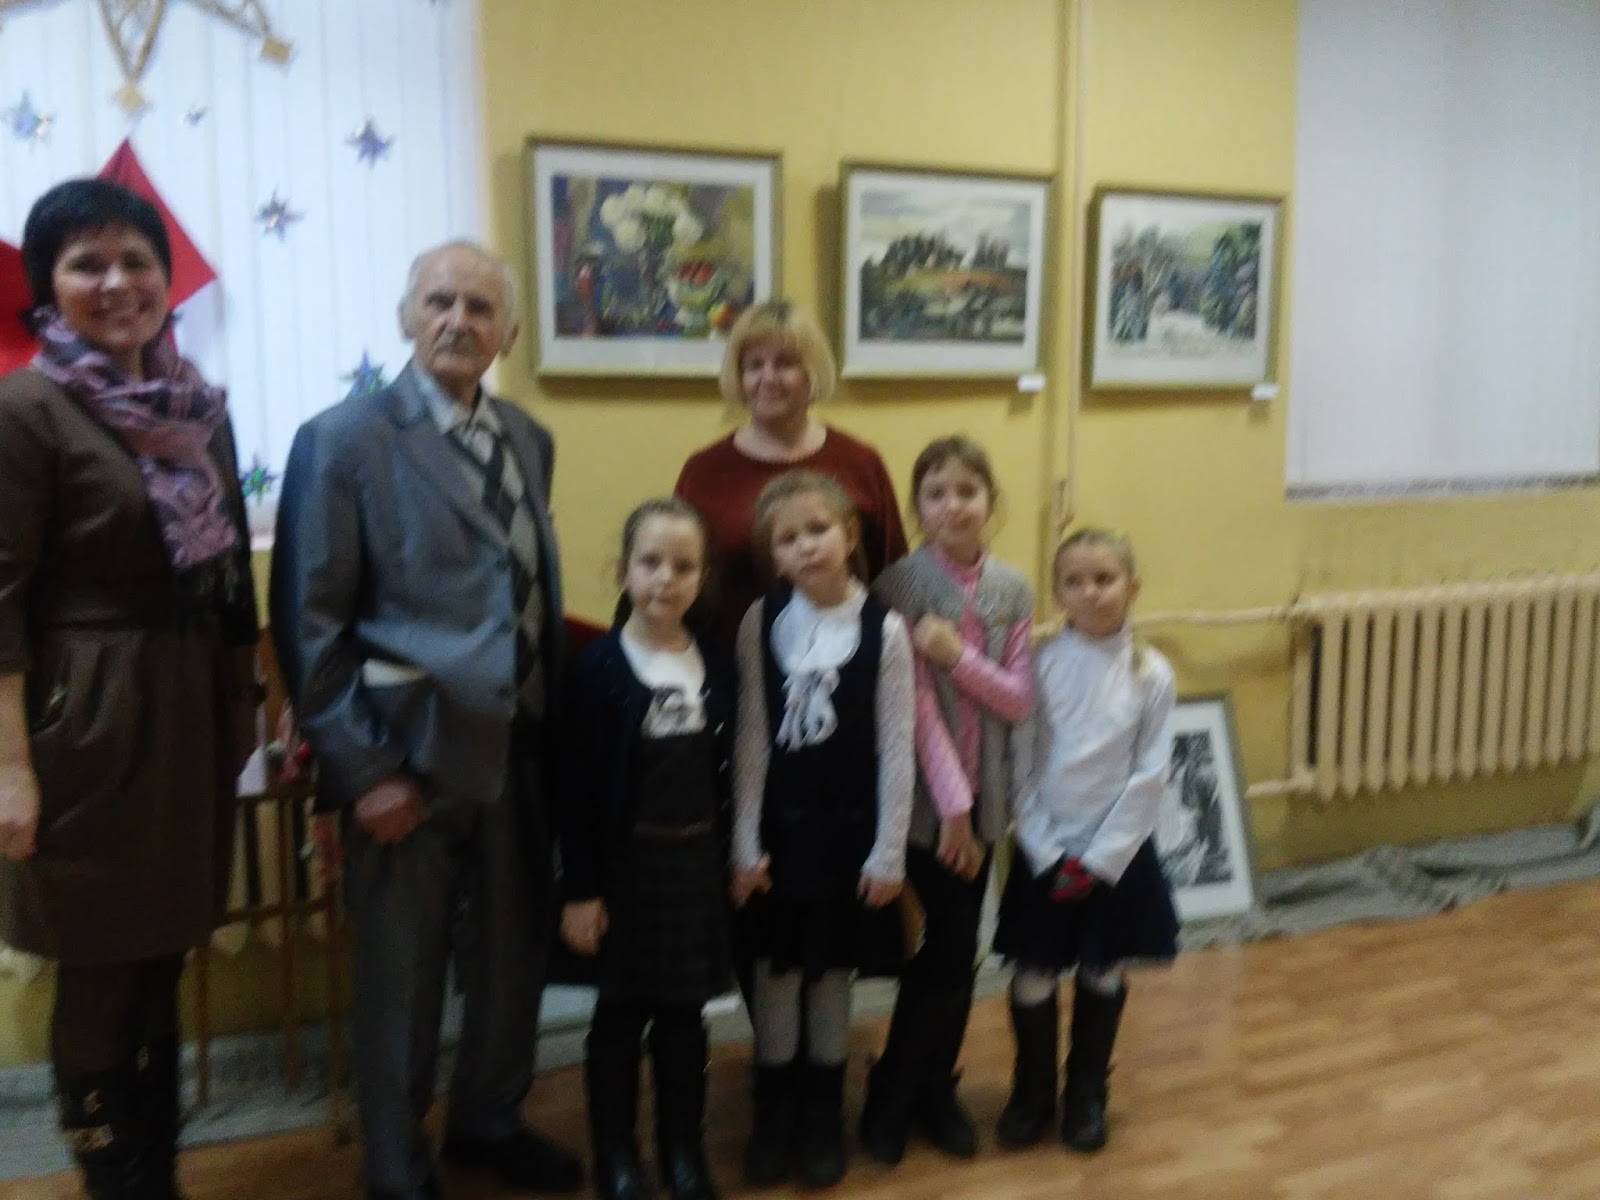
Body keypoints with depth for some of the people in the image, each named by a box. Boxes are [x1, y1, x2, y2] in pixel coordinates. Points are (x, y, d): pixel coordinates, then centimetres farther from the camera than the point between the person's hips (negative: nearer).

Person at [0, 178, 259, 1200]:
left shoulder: (200, 406, 8)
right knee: (102, 976, 8)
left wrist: (249, 709, 10)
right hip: (89, 723, -6)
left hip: (194, 717, 6)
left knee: (163, 965, 17)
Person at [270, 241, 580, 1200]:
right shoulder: (343, 439, -8)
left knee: (517, 951, 18)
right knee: (402, 973, 10)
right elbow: (310, 621, -10)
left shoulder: (530, 439, 9)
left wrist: (553, 724, 8)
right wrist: (362, 768, -14)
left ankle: (490, 1122, 43)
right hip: (412, 749, -5)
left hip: (521, 745, 6)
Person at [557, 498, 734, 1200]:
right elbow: (576, 789, -11)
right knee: (620, 1014, 9)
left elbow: (724, 773, 7)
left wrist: (727, 859, 7)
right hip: (625, 862, -3)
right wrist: (579, 889, -12)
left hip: (697, 862, 4)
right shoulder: (599, 668, -11)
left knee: (683, 1012, 14)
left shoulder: (716, 668, 2)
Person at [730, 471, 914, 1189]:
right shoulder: (761, 622, -4)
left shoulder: (883, 629, -9)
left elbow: (897, 749, -6)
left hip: (849, 825, -1)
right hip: (778, 824, 1)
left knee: (832, 972, 12)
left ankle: (823, 1117, 30)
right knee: (775, 971, 11)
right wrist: (745, 842, -3)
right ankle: (773, 1116, 29)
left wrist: (888, 851, -5)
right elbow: (751, 739, -2)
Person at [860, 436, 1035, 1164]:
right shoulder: (900, 585, -11)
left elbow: (1019, 702, -2)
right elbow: (915, 702, -15)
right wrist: (951, 801, -18)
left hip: (985, 795, 4)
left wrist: (959, 655, -18)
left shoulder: (1013, 590, 2)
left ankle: (934, 1091, 29)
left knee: (957, 949, 12)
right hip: (923, 796, -4)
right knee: (944, 948, 2)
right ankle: (892, 1097, 21)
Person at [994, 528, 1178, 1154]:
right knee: (1033, 978, 8)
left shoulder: (1151, 673, -7)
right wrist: (1049, 853, -11)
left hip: (1118, 853, 0)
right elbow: (1021, 766, -7)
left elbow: (1149, 777, -7)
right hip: (1044, 851, 0)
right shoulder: (1039, 663, -8)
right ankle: (1031, 1092, 30)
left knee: (1102, 976, 14)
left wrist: (1100, 859, -10)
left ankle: (1086, 1093, 34)